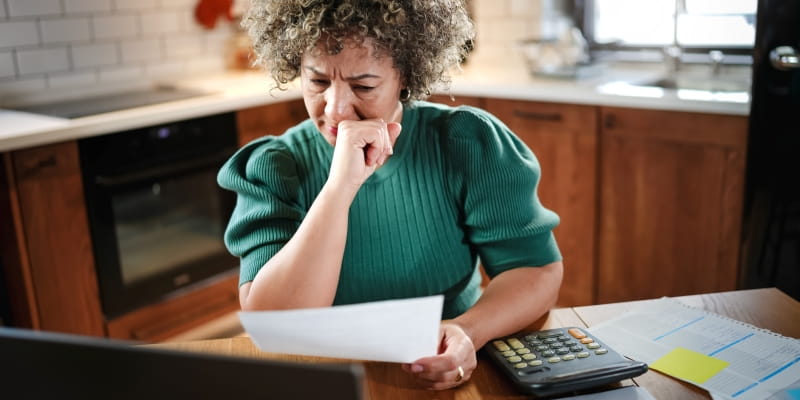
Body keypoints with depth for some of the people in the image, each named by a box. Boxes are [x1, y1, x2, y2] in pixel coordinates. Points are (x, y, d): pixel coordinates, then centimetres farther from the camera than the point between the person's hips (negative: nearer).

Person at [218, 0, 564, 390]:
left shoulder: (468, 142, -8)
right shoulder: (272, 168, -9)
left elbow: (538, 270, -9)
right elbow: (268, 326, -19)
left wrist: (466, 332, -28)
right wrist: (341, 184, -27)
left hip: (452, 375, 1)